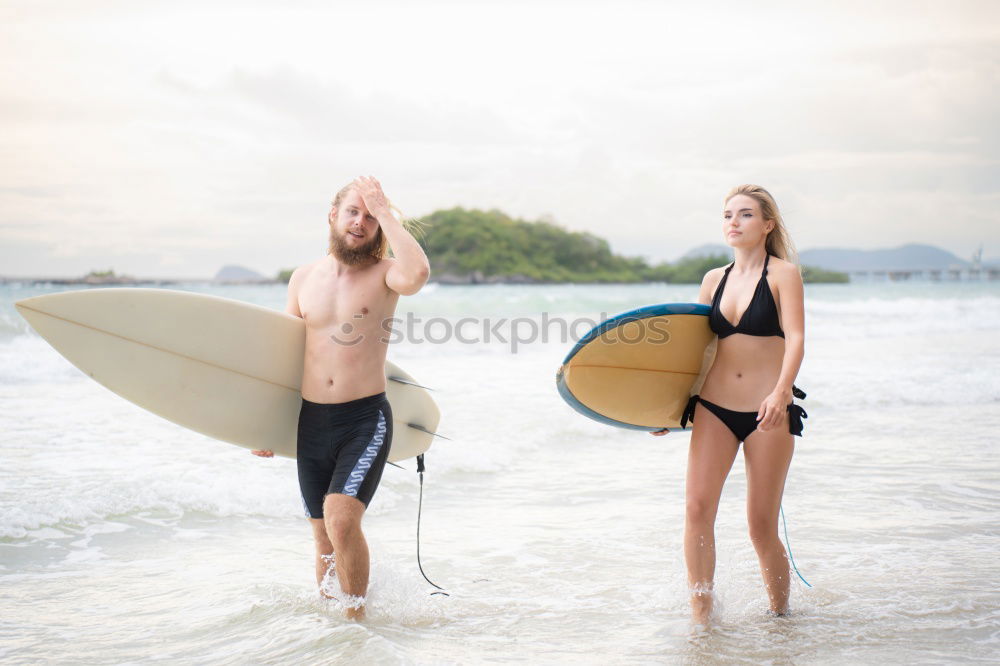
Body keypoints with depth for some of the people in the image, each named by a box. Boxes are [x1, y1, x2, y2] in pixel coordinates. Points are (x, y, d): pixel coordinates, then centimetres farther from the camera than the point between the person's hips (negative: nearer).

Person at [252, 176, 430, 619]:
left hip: (366, 420, -5)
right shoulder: (303, 278, 10)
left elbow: (418, 273, -29)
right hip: (311, 421, 5)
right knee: (323, 535, 13)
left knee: (343, 520, -22)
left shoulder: (384, 274, -3)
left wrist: (384, 211, -19)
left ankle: (356, 617, -5)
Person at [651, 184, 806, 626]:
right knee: (698, 507, -10)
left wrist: (780, 393, -29)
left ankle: (780, 615, 23)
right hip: (713, 407, 4)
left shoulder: (783, 274, -3)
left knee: (762, 527, 2)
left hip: (768, 414, -4)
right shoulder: (714, 280, 11)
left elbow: (796, 338, -14)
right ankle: (700, 616, 0)